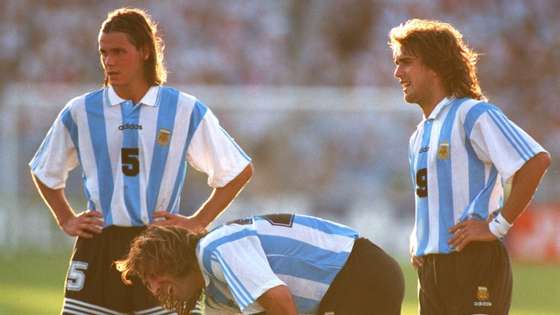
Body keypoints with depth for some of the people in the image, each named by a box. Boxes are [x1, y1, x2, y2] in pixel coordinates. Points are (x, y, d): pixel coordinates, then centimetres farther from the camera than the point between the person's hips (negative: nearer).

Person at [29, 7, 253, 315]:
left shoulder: (185, 111, 2)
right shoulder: (81, 112, 6)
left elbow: (238, 171, 11)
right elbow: (44, 171, 24)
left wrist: (199, 221, 4)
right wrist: (66, 221, 12)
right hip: (98, 251, 1)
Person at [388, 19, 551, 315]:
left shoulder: (472, 114, -10)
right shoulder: (419, 135, 18)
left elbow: (536, 160, -21)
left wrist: (498, 225, -18)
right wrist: (417, 240, 14)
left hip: (474, 265, -9)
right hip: (430, 266, 9)